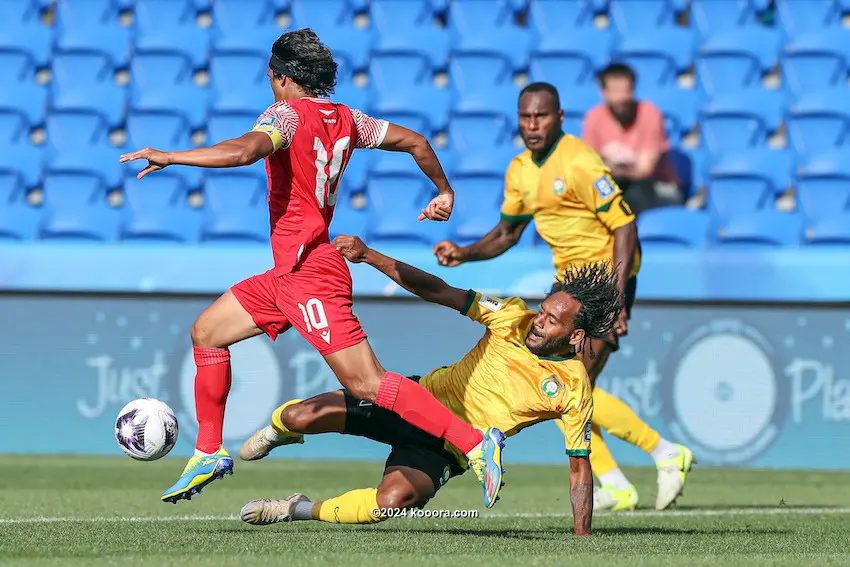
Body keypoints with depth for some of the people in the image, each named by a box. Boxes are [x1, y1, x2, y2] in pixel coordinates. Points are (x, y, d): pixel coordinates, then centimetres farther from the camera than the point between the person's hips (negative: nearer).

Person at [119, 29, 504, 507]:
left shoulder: (287, 113, -12)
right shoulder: (345, 119, 12)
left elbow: (246, 150, -31)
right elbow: (415, 142, 17)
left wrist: (169, 158, -26)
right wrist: (444, 192, 32)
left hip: (309, 275, -10)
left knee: (369, 384, -12)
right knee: (207, 332, 16)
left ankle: (477, 442, -15)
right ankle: (210, 453, 23)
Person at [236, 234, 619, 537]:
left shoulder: (574, 390, -15)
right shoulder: (514, 318, -10)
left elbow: (579, 466, -7)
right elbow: (437, 292, -9)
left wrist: (582, 538, -14)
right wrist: (367, 255, -18)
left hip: (446, 449, -2)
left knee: (393, 500, -33)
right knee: (300, 416, -12)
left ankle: (300, 510, -7)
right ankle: (281, 430, 28)